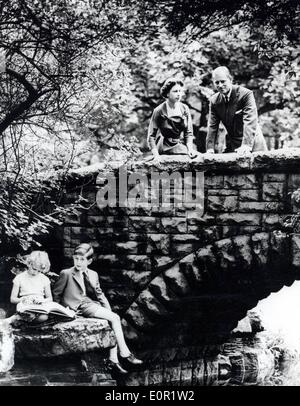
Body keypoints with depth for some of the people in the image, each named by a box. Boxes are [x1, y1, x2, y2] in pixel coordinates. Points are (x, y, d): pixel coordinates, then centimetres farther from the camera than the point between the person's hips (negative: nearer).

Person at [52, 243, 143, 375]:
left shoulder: (93, 274, 19)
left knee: (114, 318, -18)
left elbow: (100, 294, 18)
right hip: (80, 307, -7)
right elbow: (56, 294, 4)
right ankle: (125, 354, -14)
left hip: (92, 304, 7)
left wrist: (108, 309, 5)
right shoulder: (66, 274, 1)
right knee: (115, 318, -20)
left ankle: (113, 360, -17)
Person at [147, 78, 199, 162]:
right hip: (166, 148, -5)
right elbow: (151, 136, -5)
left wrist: (190, 148, -10)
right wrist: (156, 155, -17)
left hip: (182, 145, 5)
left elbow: (188, 133, 8)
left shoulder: (185, 109, 5)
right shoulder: (159, 111, -6)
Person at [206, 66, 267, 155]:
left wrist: (246, 145, -34)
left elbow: (250, 121, -23)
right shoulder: (214, 101, 2)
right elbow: (212, 126, 0)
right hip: (232, 146, 4)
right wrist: (210, 149, -12)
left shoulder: (246, 94, -14)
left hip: (252, 143, -4)